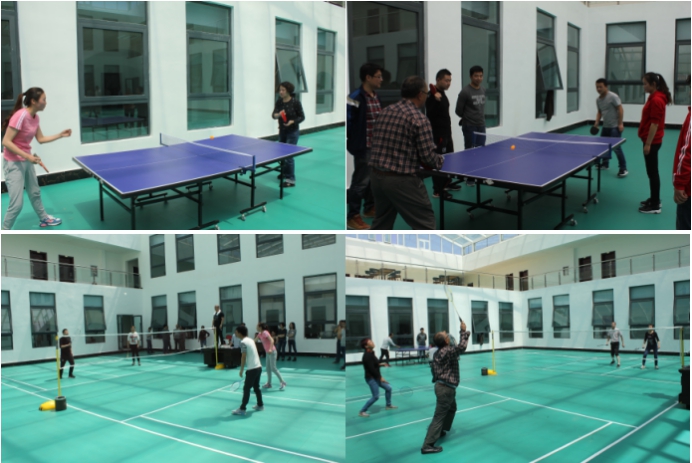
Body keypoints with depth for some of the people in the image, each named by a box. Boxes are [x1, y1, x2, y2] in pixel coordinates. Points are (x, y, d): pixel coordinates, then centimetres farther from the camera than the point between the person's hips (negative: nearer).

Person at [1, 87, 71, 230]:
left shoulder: (35, 117, 0)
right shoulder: (21, 115, -26)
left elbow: (41, 139, 14)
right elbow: (6, 142, -25)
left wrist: (61, 135, 7)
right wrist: (27, 156, -30)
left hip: (26, 161, 9)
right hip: (13, 163, -9)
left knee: (35, 192, 25)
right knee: (17, 203, -7)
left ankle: (44, 219, 45)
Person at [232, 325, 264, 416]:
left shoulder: (243, 342, -12)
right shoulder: (250, 340, 13)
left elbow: (243, 357, -15)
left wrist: (241, 370, -8)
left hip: (252, 369, -8)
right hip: (258, 367, 8)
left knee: (246, 389, -3)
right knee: (256, 387, 19)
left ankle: (242, 409, 0)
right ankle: (260, 405, 27)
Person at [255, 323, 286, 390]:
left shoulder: (265, 333, -16)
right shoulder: (260, 334, 10)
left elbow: (271, 340, -27)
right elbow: (255, 340, 25)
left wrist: (270, 349, -38)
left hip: (272, 352, -9)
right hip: (268, 353, 9)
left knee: (273, 368, -10)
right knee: (268, 368, 11)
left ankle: (283, 382, -6)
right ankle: (269, 383, 18)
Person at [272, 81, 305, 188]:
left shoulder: (295, 103, -14)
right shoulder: (279, 102, 0)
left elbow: (302, 117, -8)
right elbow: (273, 115, -3)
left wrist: (292, 121, -24)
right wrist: (277, 115, -26)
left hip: (293, 132, -6)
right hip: (282, 131, 6)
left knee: (289, 154, -9)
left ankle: (291, 180, -5)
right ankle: (285, 173, 37)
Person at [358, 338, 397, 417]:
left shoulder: (371, 353, 6)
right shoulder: (367, 356, -24)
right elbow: (372, 369, -25)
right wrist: (380, 377, -18)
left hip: (376, 377, 10)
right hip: (371, 378, -10)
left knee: (388, 388, 17)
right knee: (376, 397, -8)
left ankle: (388, 405, 34)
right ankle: (362, 412, 0)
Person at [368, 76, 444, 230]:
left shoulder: (385, 111, 8)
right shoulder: (419, 119, -13)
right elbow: (428, 157, -13)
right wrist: (439, 159, 10)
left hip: (376, 176, 8)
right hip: (401, 180, -8)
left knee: (381, 224, 23)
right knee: (425, 226, 3)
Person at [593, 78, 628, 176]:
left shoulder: (613, 96, -15)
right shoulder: (598, 99, 7)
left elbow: (620, 109, -15)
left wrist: (620, 123, -20)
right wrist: (597, 122, 3)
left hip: (615, 126, -8)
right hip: (605, 126, 8)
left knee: (616, 147, -11)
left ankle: (623, 168, -4)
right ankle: (605, 163, 34)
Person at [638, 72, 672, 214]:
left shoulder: (656, 100, -19)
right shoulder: (654, 97, 12)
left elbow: (655, 123, -21)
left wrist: (648, 144, -20)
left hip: (652, 142, -10)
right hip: (651, 140, 10)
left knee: (652, 173, -3)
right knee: (652, 172, 17)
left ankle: (655, 206, 3)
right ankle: (654, 199, 27)